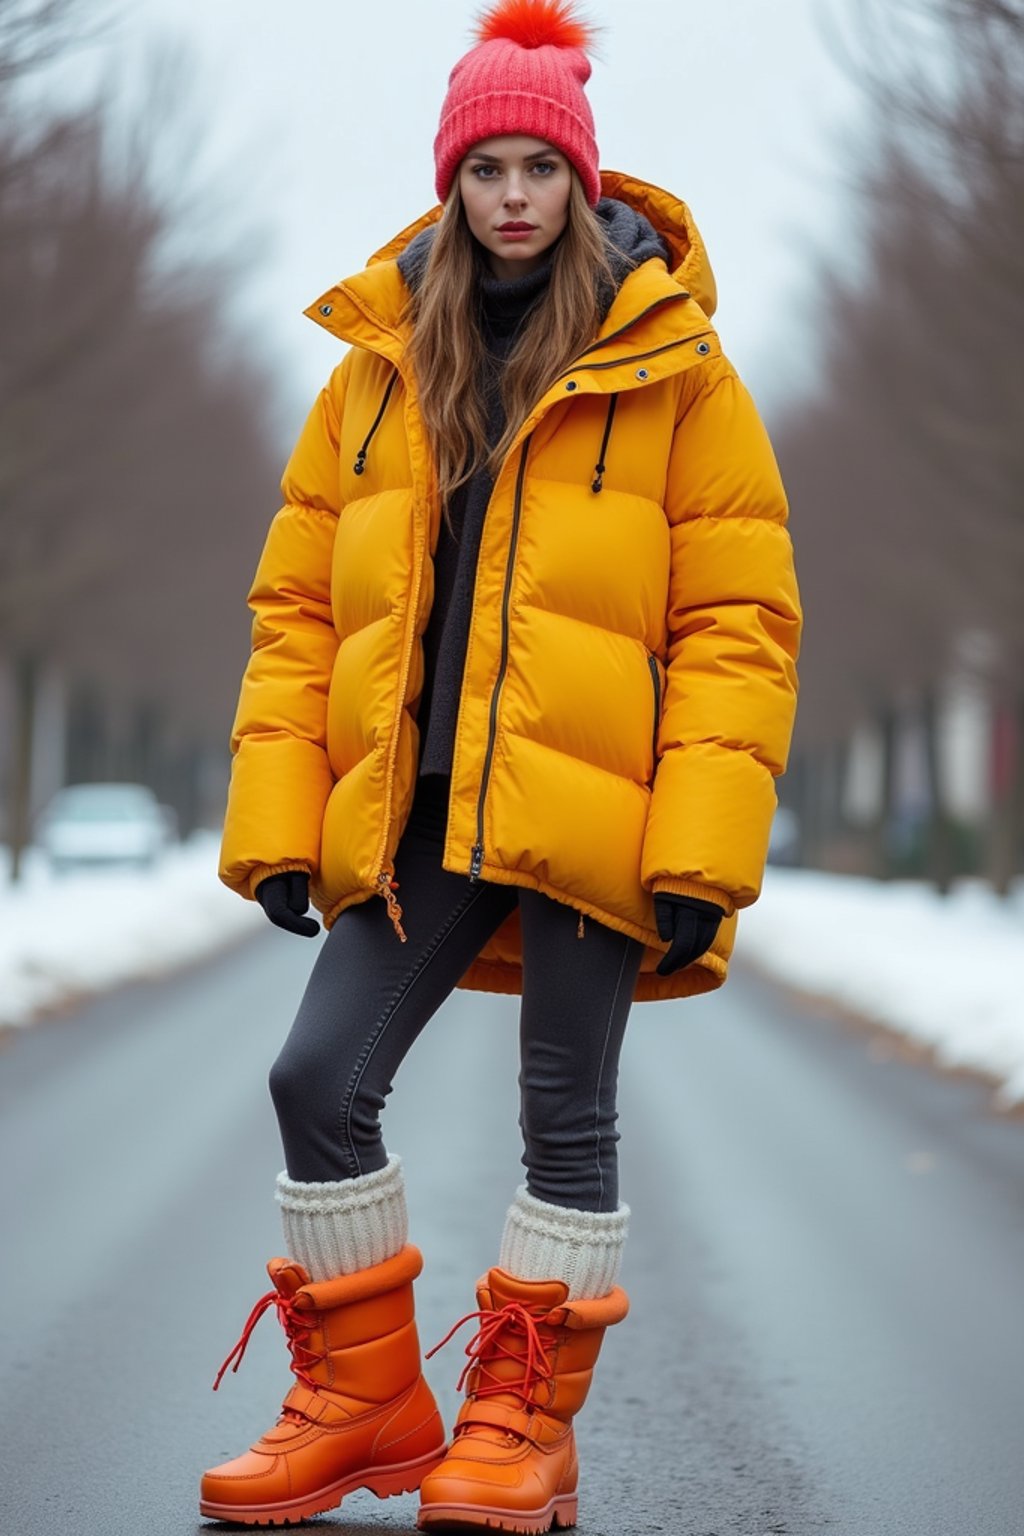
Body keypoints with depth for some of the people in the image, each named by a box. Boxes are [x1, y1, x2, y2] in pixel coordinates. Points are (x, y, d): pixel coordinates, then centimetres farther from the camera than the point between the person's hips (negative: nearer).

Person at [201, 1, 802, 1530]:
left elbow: (739, 618, -3)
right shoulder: (376, 367, 11)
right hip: (411, 812, 4)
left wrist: (703, 844, -12)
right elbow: (297, 606, 11)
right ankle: (364, 1401, 15)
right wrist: (275, 819, 2)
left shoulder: (673, 370, 0)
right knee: (320, 1080, -1)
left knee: (566, 1113, 2)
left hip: (586, 812, -4)